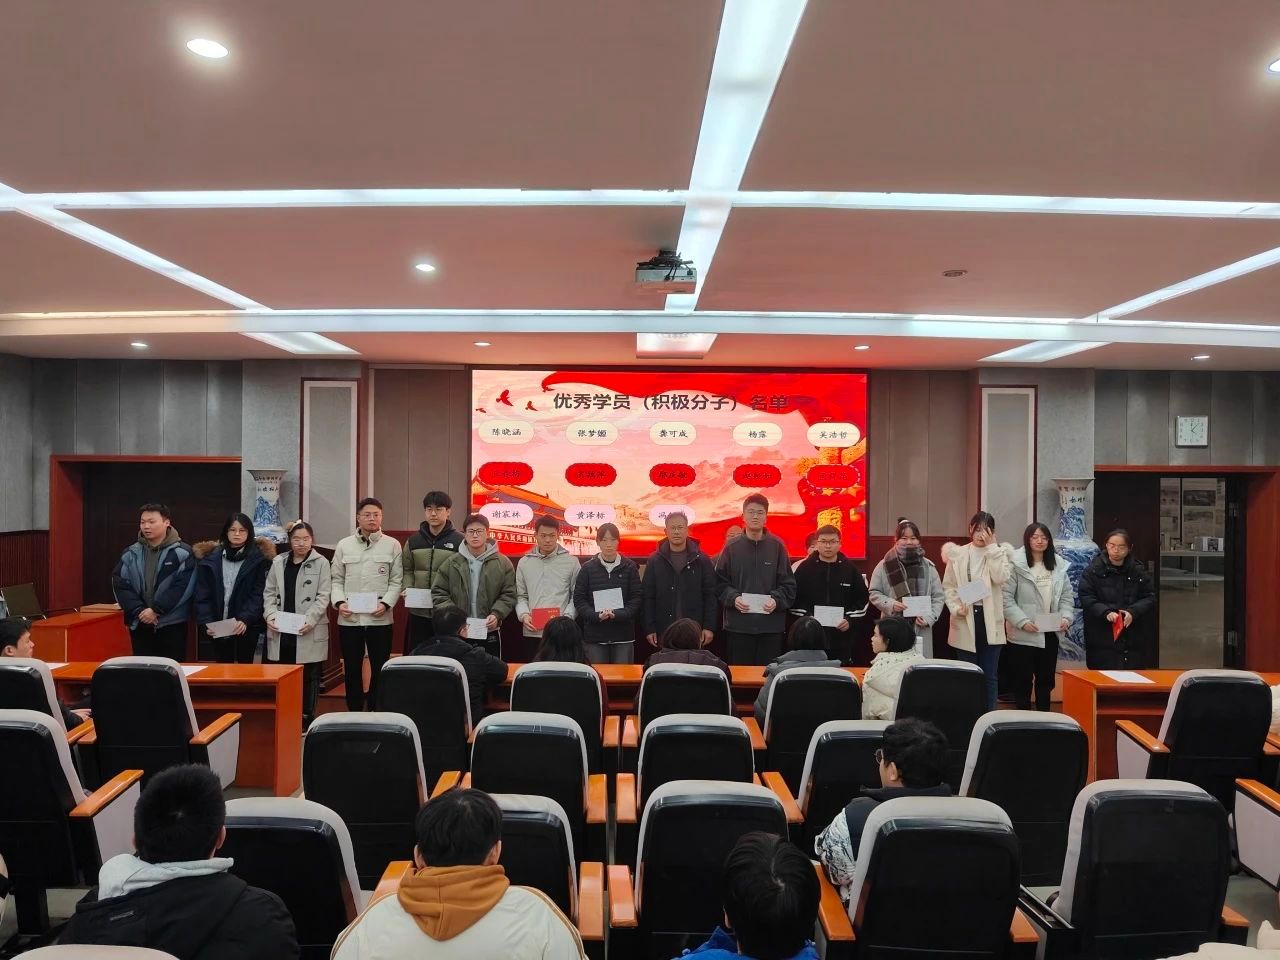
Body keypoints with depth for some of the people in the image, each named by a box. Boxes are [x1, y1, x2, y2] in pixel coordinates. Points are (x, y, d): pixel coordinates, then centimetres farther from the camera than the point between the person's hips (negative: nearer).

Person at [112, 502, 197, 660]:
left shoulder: (182, 553, -3)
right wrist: (139, 611, -11)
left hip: (172, 624, -4)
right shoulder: (130, 554, 8)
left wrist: (156, 610, -15)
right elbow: (120, 585, 1)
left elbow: (183, 587, -11)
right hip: (139, 624, 4)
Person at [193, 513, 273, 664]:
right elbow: (202, 596, 2)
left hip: (247, 626, -2)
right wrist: (206, 622, -10)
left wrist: (245, 619, -19)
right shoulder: (210, 558, 5)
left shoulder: (258, 558, -1)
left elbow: (258, 594, -6)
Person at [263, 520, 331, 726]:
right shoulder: (278, 562, 9)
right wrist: (271, 615, -6)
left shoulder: (321, 563, -2)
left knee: (308, 676, 5)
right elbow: (269, 592, 10)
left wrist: (310, 619, -18)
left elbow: (323, 596, -6)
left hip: (309, 631, -3)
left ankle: (306, 718, 15)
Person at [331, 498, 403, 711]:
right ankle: (354, 712, 22)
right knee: (351, 669, 10)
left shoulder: (392, 545, 2)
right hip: (349, 618, 2)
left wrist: (386, 603, -13)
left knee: (380, 668, 5)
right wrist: (339, 602, -7)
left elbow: (397, 581, 0)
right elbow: (336, 579, 8)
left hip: (380, 618, -1)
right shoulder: (344, 545, 7)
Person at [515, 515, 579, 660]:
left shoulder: (571, 562, 2)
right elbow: (520, 596, 11)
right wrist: (524, 615, -6)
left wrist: (567, 617, -11)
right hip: (532, 632, 2)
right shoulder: (524, 563, 10)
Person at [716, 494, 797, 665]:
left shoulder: (777, 546, 3)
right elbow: (721, 583, 4)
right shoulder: (731, 548, 4)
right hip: (738, 625, 0)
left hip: (771, 626, 0)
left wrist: (777, 600, -13)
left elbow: (788, 584, 3)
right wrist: (733, 598, -12)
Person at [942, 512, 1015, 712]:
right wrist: (956, 608, -12)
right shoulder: (957, 553, 4)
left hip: (990, 620, 0)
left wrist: (991, 547, -13)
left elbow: (1000, 578, -16)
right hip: (965, 620, 0)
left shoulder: (1000, 552, 3)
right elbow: (948, 586, 4)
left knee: (990, 675, 6)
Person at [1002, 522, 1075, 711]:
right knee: (1023, 679, 4)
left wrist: (1066, 617, -6)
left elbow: (1067, 595, 10)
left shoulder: (1058, 565, 7)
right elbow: (1006, 597, -14)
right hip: (1023, 634, -5)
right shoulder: (1015, 564, -12)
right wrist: (1022, 621, -20)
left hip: (1050, 633, 6)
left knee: (1046, 678, 16)